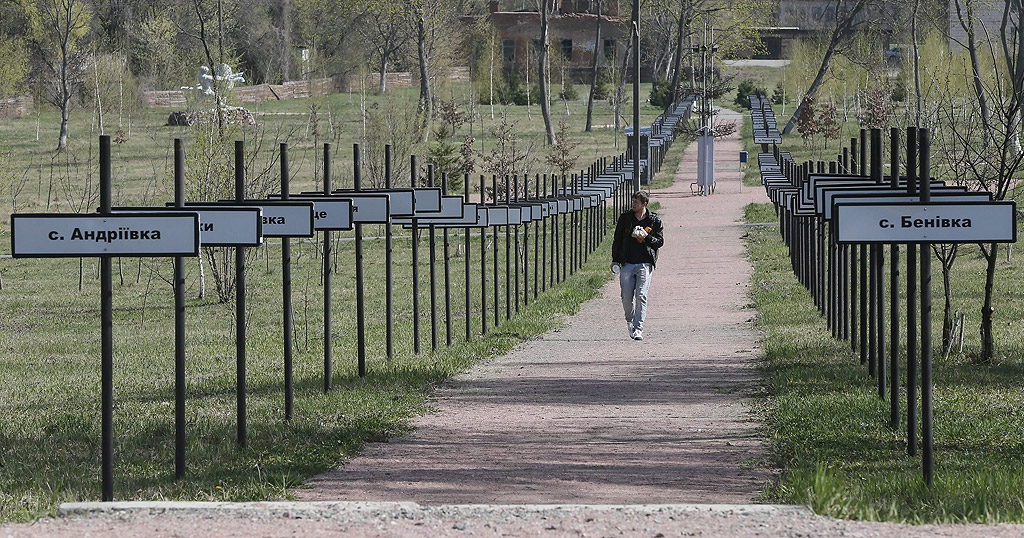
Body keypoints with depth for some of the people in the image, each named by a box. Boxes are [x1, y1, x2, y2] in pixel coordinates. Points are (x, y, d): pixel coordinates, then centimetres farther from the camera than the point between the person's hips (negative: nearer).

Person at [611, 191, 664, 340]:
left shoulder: (654, 221, 4)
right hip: (627, 263, 2)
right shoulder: (625, 218, 9)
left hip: (645, 264, -2)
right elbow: (617, 240, 13)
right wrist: (615, 260, 8)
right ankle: (630, 321, 28)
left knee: (641, 296, -12)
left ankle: (638, 329, -10)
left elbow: (660, 241, 5)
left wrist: (646, 237, -13)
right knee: (626, 297, 1)